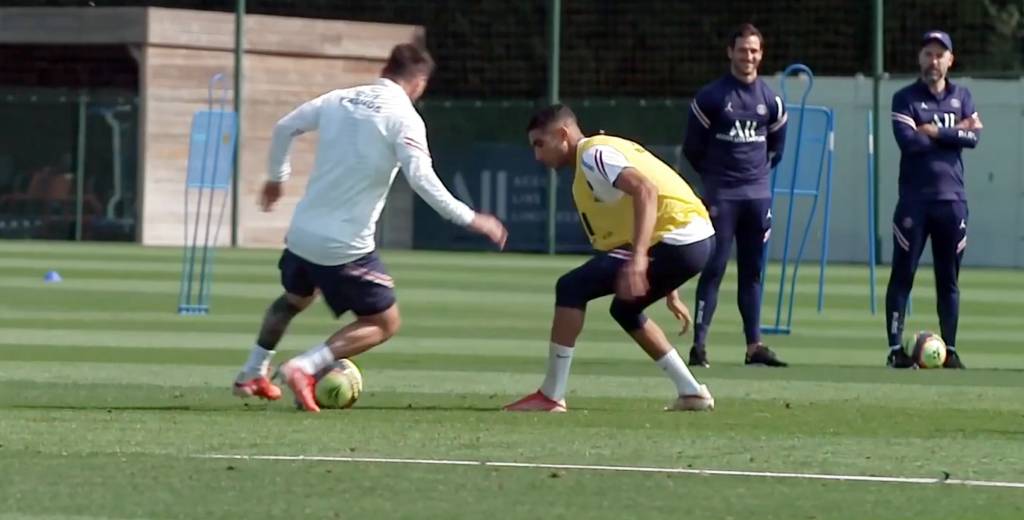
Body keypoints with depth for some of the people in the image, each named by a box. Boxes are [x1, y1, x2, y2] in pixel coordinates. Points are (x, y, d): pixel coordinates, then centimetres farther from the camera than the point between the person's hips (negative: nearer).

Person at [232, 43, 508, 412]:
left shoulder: (340, 99, 7)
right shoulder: (403, 118, -12)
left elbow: (284, 128, 16)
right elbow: (422, 179, -22)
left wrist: (277, 178, 33)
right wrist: (470, 219, -17)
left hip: (302, 234, 7)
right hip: (345, 245, -7)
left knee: (294, 299, 34)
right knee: (384, 323, 6)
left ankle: (252, 375, 37)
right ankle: (304, 369, -10)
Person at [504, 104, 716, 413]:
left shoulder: (592, 155, -7)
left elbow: (646, 190, -25)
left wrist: (638, 258, -35)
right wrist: (669, 292, 34)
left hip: (676, 241, -10)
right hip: (698, 240, 10)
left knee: (572, 288, -10)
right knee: (625, 310, 29)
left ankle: (551, 396, -8)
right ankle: (691, 393, 27)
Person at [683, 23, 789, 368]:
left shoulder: (770, 101, 7)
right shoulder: (711, 97, -5)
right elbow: (693, 147, 2)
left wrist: (760, 171, 13)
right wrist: (714, 175, 7)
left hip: (758, 194, 4)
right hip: (721, 195, -4)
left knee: (752, 271, 7)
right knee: (714, 268, -8)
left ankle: (754, 345, 10)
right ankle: (699, 344, -9)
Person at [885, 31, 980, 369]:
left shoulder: (961, 97, 13)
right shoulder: (906, 98, 3)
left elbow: (973, 138, -3)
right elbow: (908, 141, -14)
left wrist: (936, 132, -12)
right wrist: (956, 132, -7)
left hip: (951, 199, 3)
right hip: (914, 198, -3)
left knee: (949, 280, 6)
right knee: (903, 275, -4)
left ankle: (949, 350, 9)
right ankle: (895, 348, -3)